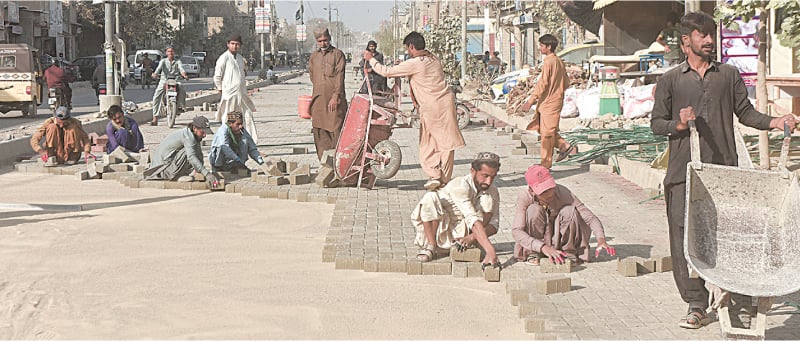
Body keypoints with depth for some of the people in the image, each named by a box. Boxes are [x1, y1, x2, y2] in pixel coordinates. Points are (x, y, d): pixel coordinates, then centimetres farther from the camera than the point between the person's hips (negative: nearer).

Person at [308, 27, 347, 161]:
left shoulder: (337, 54, -1)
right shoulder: (314, 56, 15)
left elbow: (340, 76, -8)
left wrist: (335, 96, -15)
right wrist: (317, 92, 15)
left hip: (334, 99, -5)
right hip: (318, 99, 5)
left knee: (336, 129, -6)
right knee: (319, 131, 4)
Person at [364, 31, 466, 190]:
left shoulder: (414, 64, -11)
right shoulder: (433, 59, 11)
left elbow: (387, 72, -7)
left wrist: (371, 59, 7)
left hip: (430, 108, -6)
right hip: (447, 102, 6)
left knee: (427, 143, 8)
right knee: (445, 142, 8)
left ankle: (433, 175, -2)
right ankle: (444, 179, 11)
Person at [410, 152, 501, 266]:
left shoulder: (492, 191, -2)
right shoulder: (460, 186, -23)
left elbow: (494, 225, -6)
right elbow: (473, 219, -35)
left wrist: (472, 237, -27)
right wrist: (490, 250, -45)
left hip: (459, 235, 4)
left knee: (488, 199, -15)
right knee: (430, 197, -33)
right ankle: (430, 246, -21)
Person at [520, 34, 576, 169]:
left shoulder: (548, 62, -16)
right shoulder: (559, 61, 11)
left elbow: (542, 84, -21)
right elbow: (566, 83, 16)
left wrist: (530, 101, -20)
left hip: (549, 102, -9)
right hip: (555, 100, 9)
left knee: (546, 132, -3)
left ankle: (546, 164, 3)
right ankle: (565, 146, 15)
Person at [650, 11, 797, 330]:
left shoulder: (729, 75, 13)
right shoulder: (671, 80, 9)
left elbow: (745, 112, 11)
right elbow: (656, 122, 9)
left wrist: (774, 122, -6)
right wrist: (678, 124, -11)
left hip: (724, 169, 1)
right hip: (684, 170, -1)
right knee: (684, 233, -5)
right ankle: (696, 305, 0)